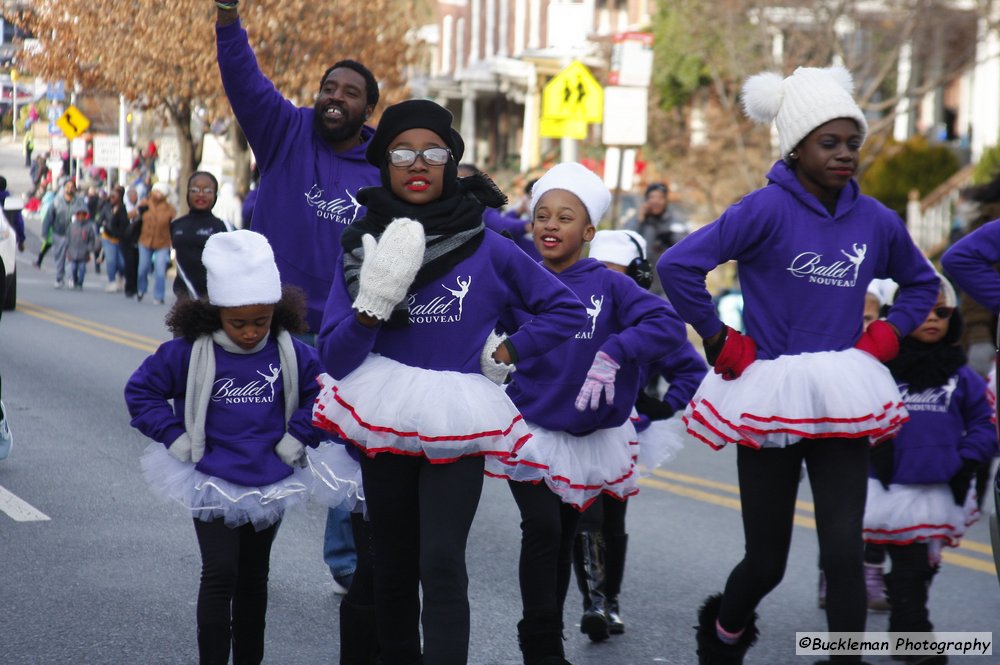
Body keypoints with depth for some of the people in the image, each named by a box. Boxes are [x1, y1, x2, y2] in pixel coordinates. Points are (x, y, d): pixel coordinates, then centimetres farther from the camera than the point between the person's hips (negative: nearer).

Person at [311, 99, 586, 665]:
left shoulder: (488, 248, -4)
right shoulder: (362, 246, -1)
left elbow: (567, 309, 6)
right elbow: (335, 360, -5)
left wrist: (509, 352, -5)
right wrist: (372, 305, -21)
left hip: (456, 427, -2)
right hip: (385, 423, 3)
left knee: (441, 565, -16)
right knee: (393, 569, 12)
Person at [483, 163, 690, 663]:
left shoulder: (608, 285, -7)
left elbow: (669, 326, -17)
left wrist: (613, 354, -28)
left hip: (590, 437, 2)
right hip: (531, 431, -1)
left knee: (563, 540, 16)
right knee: (542, 528, -18)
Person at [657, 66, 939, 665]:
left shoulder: (875, 220, 3)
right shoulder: (768, 209, -11)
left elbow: (922, 282, 22)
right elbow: (678, 265, -16)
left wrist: (886, 334, 6)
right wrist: (721, 342, -12)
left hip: (841, 407, 3)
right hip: (771, 399, -3)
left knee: (845, 552, -10)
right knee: (767, 563, 8)